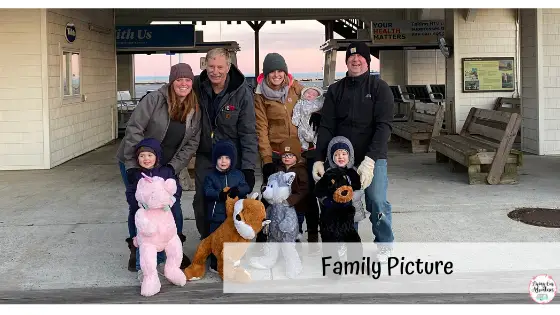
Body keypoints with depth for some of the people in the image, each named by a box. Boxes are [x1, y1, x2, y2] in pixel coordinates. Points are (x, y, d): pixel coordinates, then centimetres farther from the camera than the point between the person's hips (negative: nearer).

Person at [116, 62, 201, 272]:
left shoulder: (195, 110, -4)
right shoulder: (155, 99, -18)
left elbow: (192, 143, -3)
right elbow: (134, 130, -21)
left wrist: (173, 167, -15)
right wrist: (133, 166, -24)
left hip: (167, 166, 4)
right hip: (135, 163, -3)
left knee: (173, 205, -1)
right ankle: (136, 252, 19)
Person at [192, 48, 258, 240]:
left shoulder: (242, 92, -15)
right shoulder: (197, 86, -7)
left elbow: (248, 132, -14)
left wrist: (248, 167, -19)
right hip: (204, 157, 3)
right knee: (201, 202, 6)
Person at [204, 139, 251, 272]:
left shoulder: (238, 174, 6)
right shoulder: (211, 176, 1)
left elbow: (246, 188, -3)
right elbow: (208, 191, -11)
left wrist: (237, 190, -24)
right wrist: (219, 195, -30)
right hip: (217, 214, -1)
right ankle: (215, 264, 15)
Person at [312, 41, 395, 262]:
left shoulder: (379, 87, -1)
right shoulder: (335, 90, 8)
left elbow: (384, 126, -11)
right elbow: (326, 127, 4)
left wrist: (370, 160, -22)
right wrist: (320, 159, -8)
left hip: (373, 158, -2)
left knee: (377, 201, -9)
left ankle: (384, 244, 11)